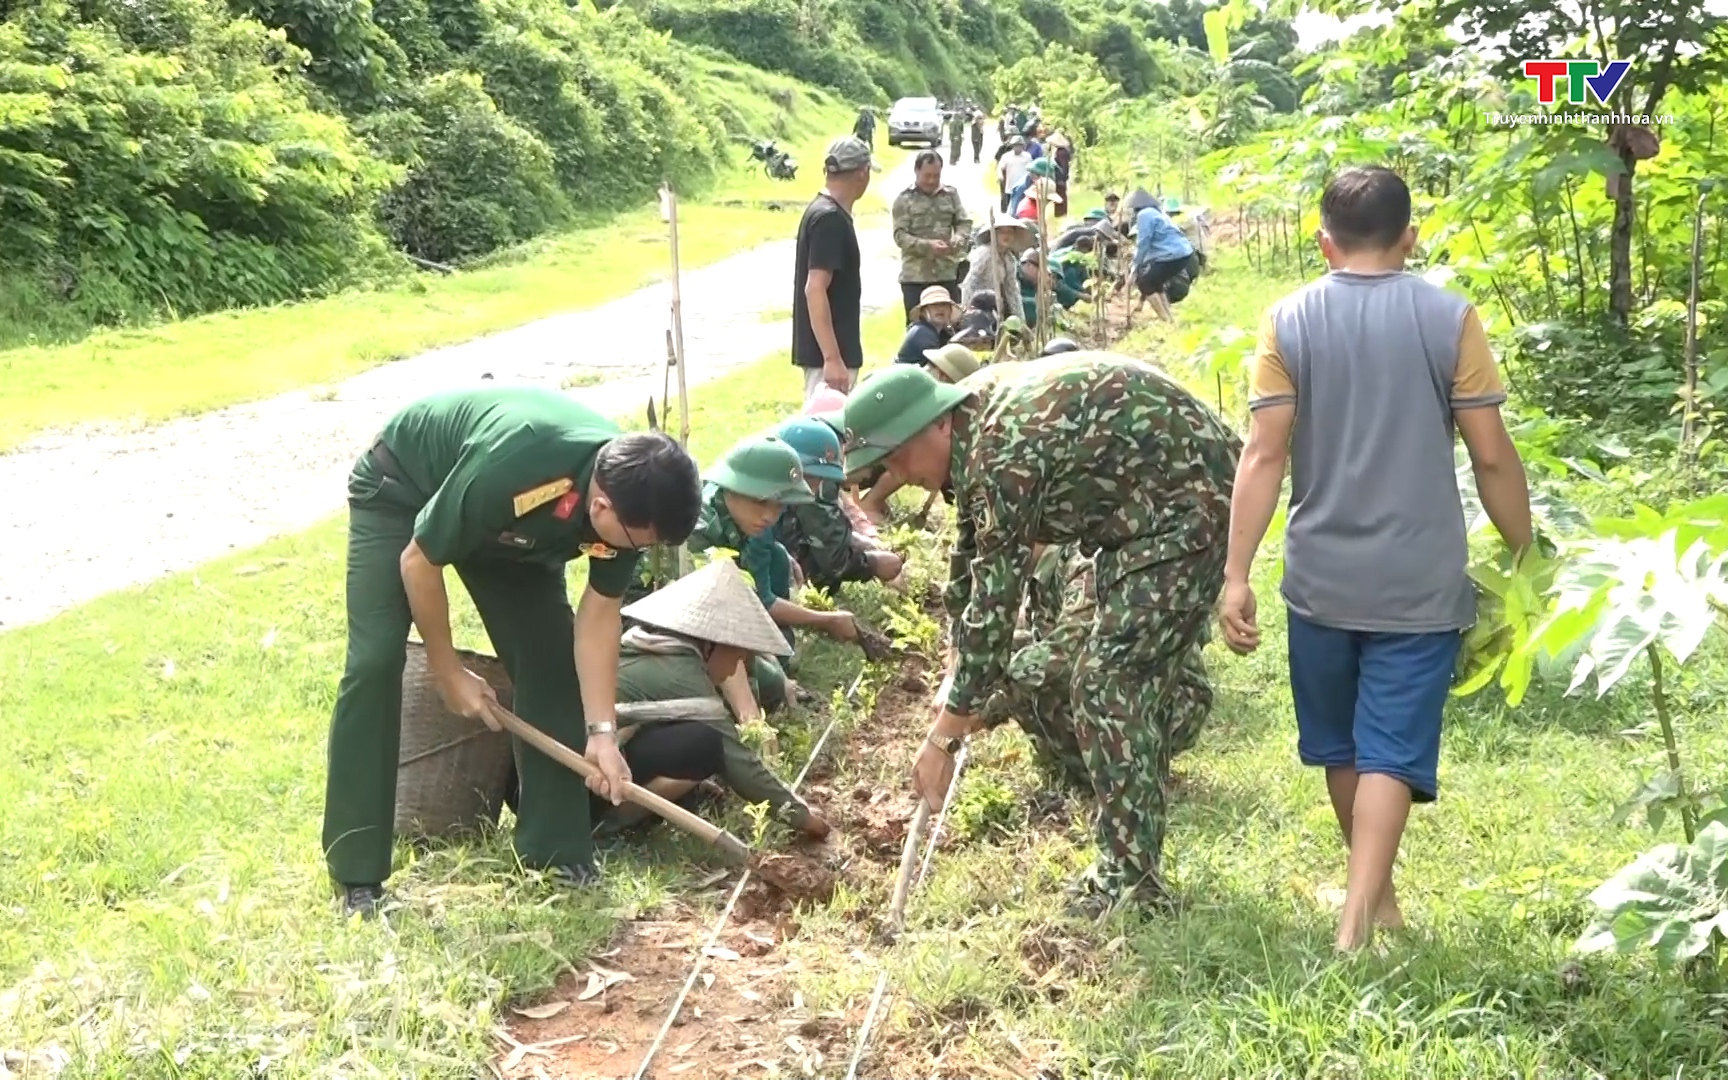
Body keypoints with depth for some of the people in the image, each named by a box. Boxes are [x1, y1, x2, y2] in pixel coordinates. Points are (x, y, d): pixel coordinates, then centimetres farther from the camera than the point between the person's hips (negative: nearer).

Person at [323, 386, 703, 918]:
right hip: (399, 489, -5)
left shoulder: (630, 494, -26)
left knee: (551, 658, -6)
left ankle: (556, 851, 5)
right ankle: (356, 876, -10)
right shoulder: (507, 467, -44)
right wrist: (447, 671, -16)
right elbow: (418, 561, -27)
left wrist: (600, 730, -20)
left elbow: (598, 616, -13)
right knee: (375, 661, -18)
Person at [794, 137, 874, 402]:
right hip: (829, 353, -10)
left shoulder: (824, 211, 13)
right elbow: (815, 289, -24)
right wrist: (832, 358, -28)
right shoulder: (830, 219, -17)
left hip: (835, 350, 10)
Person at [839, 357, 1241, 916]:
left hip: (1188, 503, -10)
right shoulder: (976, 415, 2)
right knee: (1134, 672, 16)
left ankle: (1131, 881, -3)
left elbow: (994, 600, -26)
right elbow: (973, 555, 12)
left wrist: (945, 735, -19)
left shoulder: (1002, 452, -27)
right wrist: (957, 673, 8)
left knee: (1110, 681, -11)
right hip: (1140, 508, 11)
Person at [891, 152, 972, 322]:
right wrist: (928, 245, -24)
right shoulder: (904, 199, -2)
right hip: (915, 275, -3)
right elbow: (900, 236, -9)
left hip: (947, 273, 3)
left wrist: (958, 239, -14)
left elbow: (965, 222, 9)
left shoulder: (951, 194, 9)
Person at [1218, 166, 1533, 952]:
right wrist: (1525, 556, 8)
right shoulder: (1450, 319, -5)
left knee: (1342, 747, 19)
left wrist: (1236, 575, -7)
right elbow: (1492, 456, -5)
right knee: (1391, 752, 1)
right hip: (1421, 583, -1)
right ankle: (1360, 913, -11)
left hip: (1321, 579, 2)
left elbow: (1264, 455, -9)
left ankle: (1379, 895, 35)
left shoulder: (1288, 321, -3)